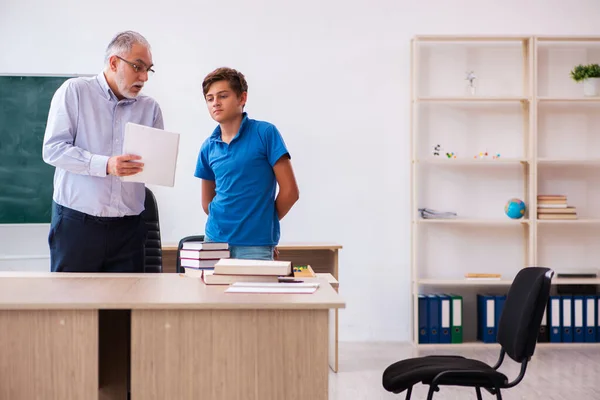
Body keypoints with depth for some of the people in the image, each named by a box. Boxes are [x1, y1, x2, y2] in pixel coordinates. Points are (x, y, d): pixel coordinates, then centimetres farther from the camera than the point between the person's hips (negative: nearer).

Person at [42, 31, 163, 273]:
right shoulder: (74, 91, 0)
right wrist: (104, 165, -20)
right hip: (77, 222, -3)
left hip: (128, 227, 3)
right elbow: (53, 149, -9)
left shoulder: (150, 108, 11)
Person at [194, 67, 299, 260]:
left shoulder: (265, 133, -7)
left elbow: (290, 191, -6)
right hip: (214, 240, 4)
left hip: (255, 244, -4)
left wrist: (263, 224, 5)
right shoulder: (208, 147, 6)